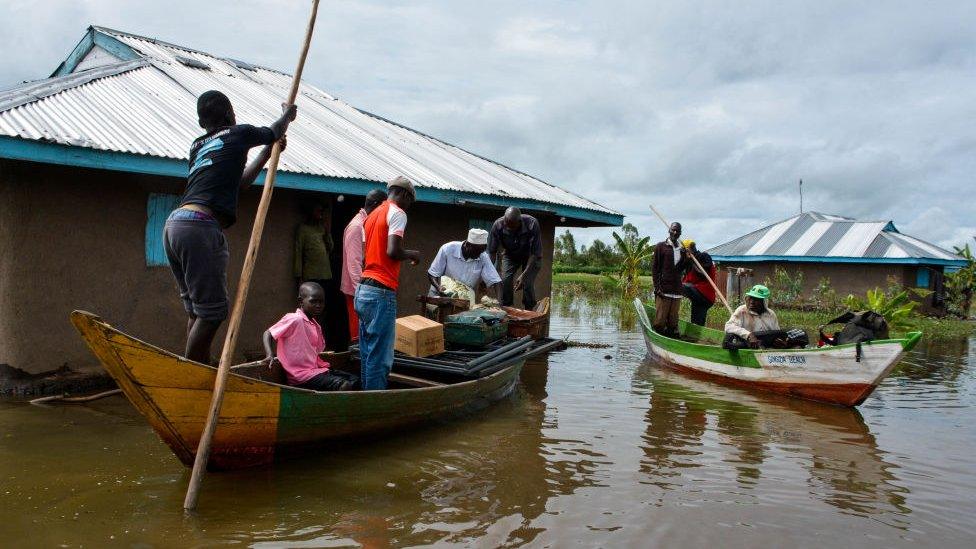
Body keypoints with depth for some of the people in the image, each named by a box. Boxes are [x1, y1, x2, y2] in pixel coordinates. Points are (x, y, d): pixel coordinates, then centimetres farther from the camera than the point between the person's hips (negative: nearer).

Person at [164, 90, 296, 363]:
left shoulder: (197, 146, 24)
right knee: (211, 311, -4)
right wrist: (288, 114, 49)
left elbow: (239, 181, 34)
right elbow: (275, 131, 28)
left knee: (196, 309, 14)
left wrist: (268, 152, 43)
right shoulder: (238, 133, 6)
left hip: (173, 225, 8)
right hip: (200, 227, -8)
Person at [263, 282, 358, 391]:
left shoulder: (316, 325, 15)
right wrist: (270, 356, -21)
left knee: (355, 381, 0)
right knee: (344, 386, -24)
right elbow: (268, 334, -8)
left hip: (319, 370, 9)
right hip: (302, 375, -9)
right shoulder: (294, 319, -10)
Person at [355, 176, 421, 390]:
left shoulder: (372, 215, 21)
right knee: (380, 358, -6)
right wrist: (412, 255, 0)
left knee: (368, 354, 12)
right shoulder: (397, 213, -5)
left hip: (363, 290, 9)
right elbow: (393, 251, -18)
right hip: (381, 292, -9)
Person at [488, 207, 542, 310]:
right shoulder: (498, 225, -29)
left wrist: (524, 275, -35)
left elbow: (535, 253, -30)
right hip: (510, 255, 2)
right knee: (505, 280, -17)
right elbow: (491, 251, -22)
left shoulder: (532, 224, -35)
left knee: (528, 283, -19)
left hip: (530, 256, -2)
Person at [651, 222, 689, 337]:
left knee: (673, 321, 8)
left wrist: (687, 259, -1)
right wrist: (657, 287, -10)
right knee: (660, 320, -6)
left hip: (677, 290, 5)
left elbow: (681, 269, 16)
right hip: (663, 289, -5)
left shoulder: (682, 249, 16)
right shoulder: (661, 246, 1)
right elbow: (654, 268, -3)